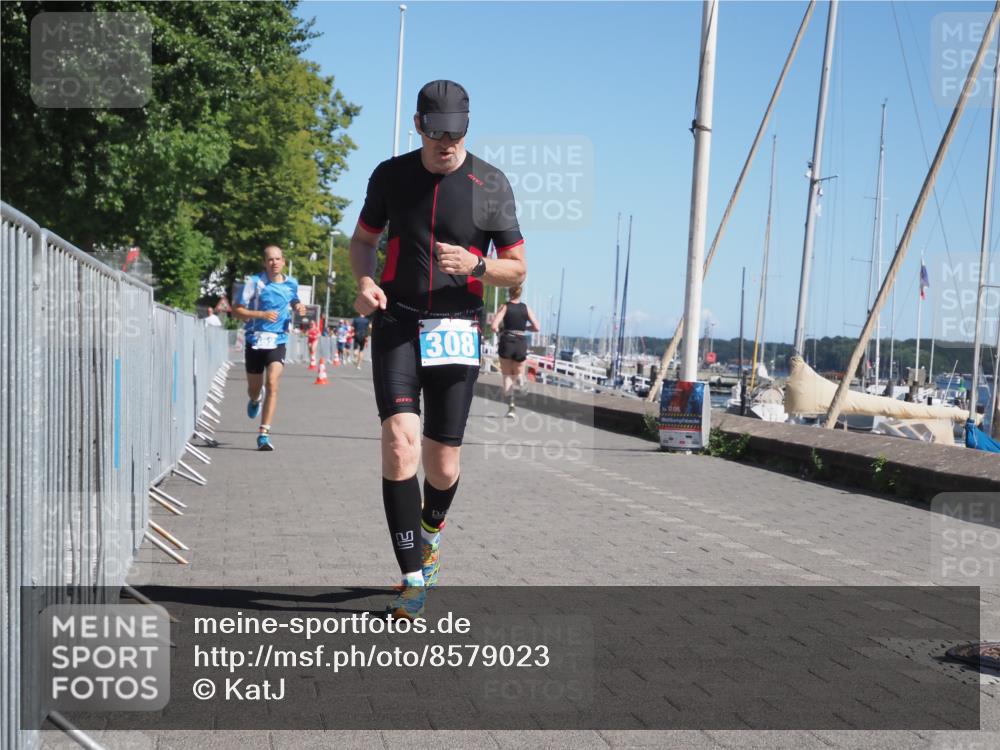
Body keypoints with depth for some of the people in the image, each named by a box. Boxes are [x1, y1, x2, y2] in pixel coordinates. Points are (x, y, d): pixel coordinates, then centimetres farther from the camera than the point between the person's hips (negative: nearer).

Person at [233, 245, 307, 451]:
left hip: (277, 341, 0)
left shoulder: (291, 284, 4)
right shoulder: (254, 282, -6)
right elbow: (237, 311, -7)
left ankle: (264, 434, -16)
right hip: (255, 340, 0)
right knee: (254, 388, 13)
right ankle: (255, 400, 54)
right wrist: (262, 314, -20)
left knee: (272, 384, -18)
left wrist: (298, 307, 3)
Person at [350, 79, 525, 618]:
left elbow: (517, 271, 3)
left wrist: (475, 265, -18)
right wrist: (365, 282, -3)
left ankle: (431, 533, 38)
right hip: (397, 321, 1)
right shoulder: (390, 176, 5)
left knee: (443, 466, 3)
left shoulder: (491, 184, 0)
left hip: (456, 330, 0)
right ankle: (413, 579, -12)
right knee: (399, 440, -19)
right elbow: (363, 239, 18)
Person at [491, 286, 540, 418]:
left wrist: (498, 330, 10)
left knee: (507, 376, 10)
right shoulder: (526, 307, 3)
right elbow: (536, 327, 1)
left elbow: (494, 327, -12)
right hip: (521, 343, 2)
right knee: (517, 372, 20)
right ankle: (520, 378, -19)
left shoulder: (505, 307, -4)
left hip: (507, 342, -2)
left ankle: (511, 406, -5)